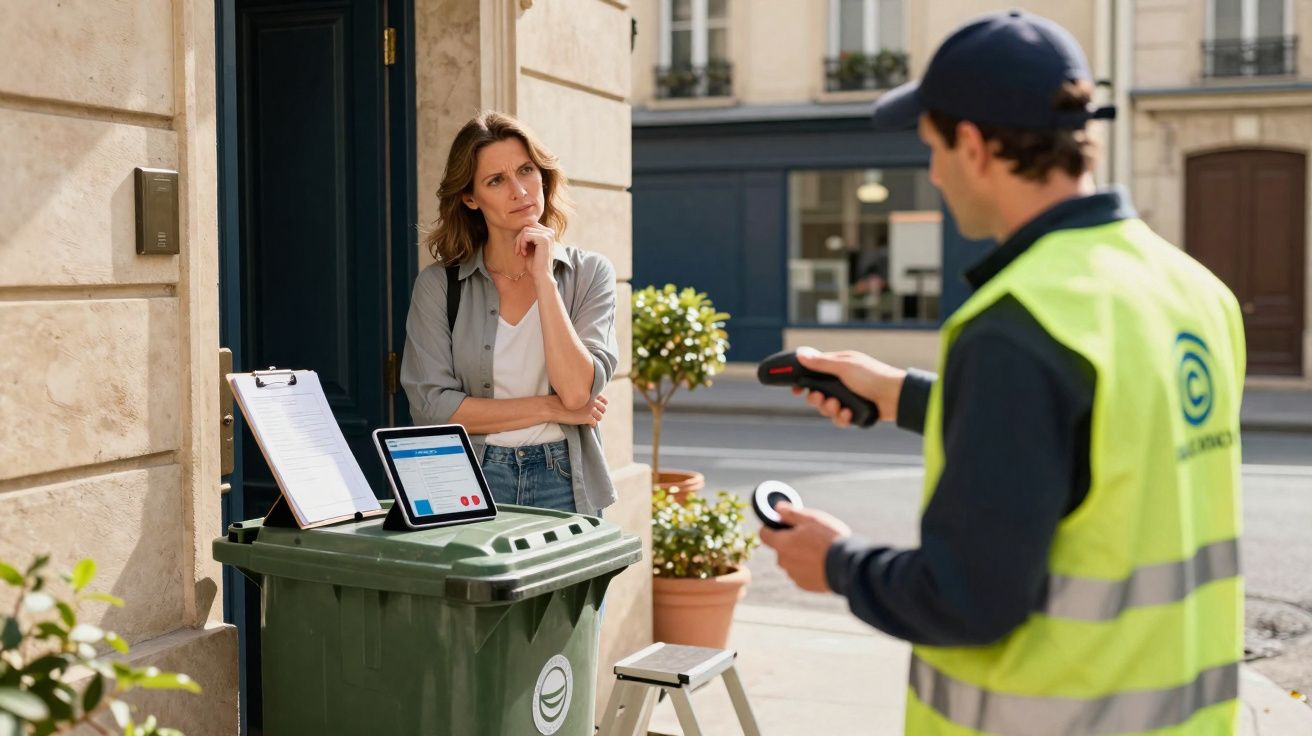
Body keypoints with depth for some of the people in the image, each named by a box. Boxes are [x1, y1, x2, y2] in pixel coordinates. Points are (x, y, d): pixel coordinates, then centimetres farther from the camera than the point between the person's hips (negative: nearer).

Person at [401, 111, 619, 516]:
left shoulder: (589, 273, 3)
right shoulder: (439, 285, 1)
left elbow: (577, 391, -9)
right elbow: (430, 408, -6)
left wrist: (543, 277, -10)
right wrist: (551, 408, -6)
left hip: (565, 484, 1)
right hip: (472, 482, 0)